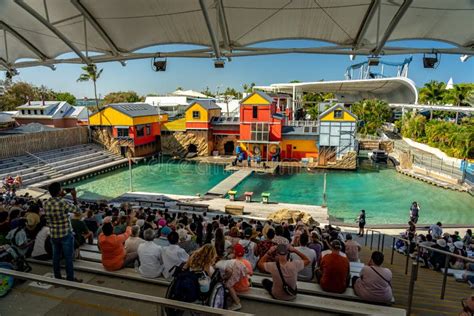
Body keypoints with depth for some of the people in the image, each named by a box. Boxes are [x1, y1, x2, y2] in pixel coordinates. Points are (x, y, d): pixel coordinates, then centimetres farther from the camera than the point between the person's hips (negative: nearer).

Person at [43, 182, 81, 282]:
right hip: (66, 235, -6)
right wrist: (74, 197, -4)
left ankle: (57, 277, 30)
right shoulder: (63, 203, -23)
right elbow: (77, 210, -11)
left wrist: (60, 197, 14)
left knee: (56, 256, 18)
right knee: (68, 257, 7)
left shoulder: (45, 204, -3)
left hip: (53, 235, 6)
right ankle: (70, 278, 16)